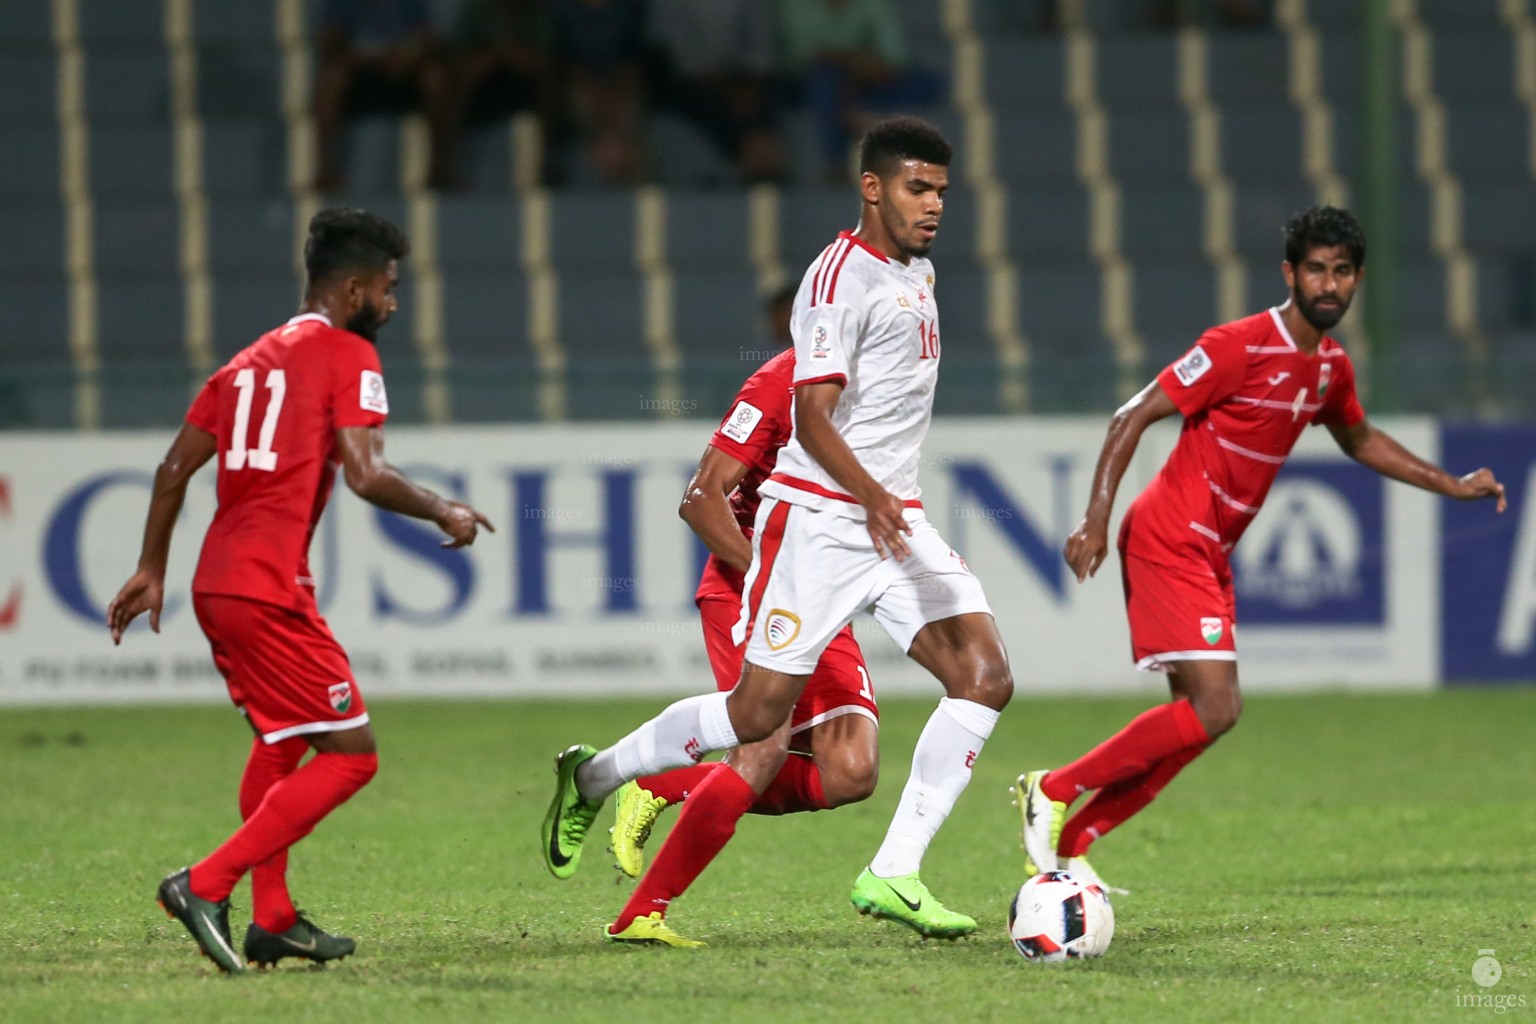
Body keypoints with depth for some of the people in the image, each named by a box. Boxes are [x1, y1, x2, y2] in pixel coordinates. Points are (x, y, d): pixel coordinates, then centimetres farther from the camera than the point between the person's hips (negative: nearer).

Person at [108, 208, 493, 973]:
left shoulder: (251, 360, 19)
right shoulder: (347, 355, -4)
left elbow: (174, 468, 21)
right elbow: (367, 475, -16)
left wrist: (152, 568, 27)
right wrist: (444, 513, -3)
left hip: (217, 586, 9)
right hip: (268, 590, -9)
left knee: (280, 741, 25)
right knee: (349, 754, -5)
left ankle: (271, 921, 23)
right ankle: (206, 884, -13)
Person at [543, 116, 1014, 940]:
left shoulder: (916, 272, 15)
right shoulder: (841, 276, -13)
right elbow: (813, 415, -22)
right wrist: (869, 494, -35)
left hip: (896, 522, 8)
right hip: (818, 519, -8)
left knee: (984, 676, -10)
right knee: (757, 712, -5)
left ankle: (893, 875, -10)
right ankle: (593, 776, 19)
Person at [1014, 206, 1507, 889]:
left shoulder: (1331, 367, 10)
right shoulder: (1241, 347, -16)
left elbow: (1359, 440, 32)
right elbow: (1134, 417, -15)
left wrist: (1451, 486, 28)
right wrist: (1096, 521, -21)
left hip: (1211, 552, 9)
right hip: (1170, 541, -9)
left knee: (1199, 716, 5)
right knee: (1213, 710, -17)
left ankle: (1067, 844, 9)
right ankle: (1053, 791, -7)